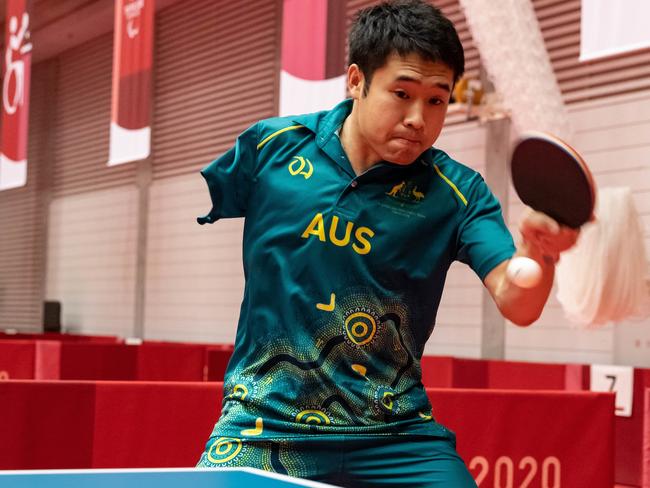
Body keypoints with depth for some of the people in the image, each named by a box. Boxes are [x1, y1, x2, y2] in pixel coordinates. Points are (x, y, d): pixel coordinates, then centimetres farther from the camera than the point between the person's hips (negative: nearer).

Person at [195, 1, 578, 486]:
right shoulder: (271, 147, -4)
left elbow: (516, 303, -19)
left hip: (394, 436, 1)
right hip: (265, 423, 0)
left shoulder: (456, 191, -6)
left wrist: (539, 250, -38)